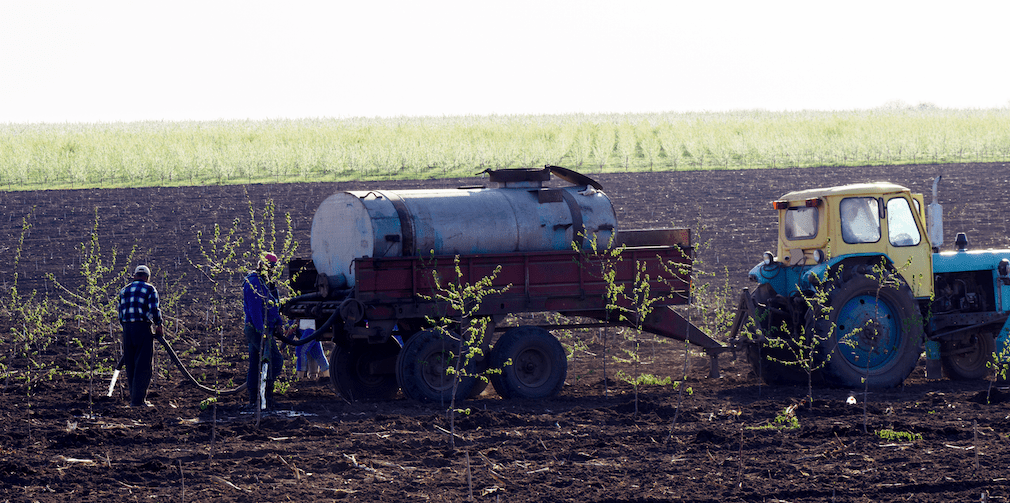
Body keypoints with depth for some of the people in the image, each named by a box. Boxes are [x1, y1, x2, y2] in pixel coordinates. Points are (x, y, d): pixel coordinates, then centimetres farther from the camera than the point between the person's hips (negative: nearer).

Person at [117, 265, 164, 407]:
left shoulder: (124, 290, 16)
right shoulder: (149, 289, 0)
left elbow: (121, 312, 15)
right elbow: (154, 308, -9)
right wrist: (158, 326, 3)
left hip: (127, 328, 5)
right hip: (143, 327, -5)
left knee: (130, 365, 11)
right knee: (143, 365, -5)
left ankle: (134, 398, 12)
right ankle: (139, 400, -10)